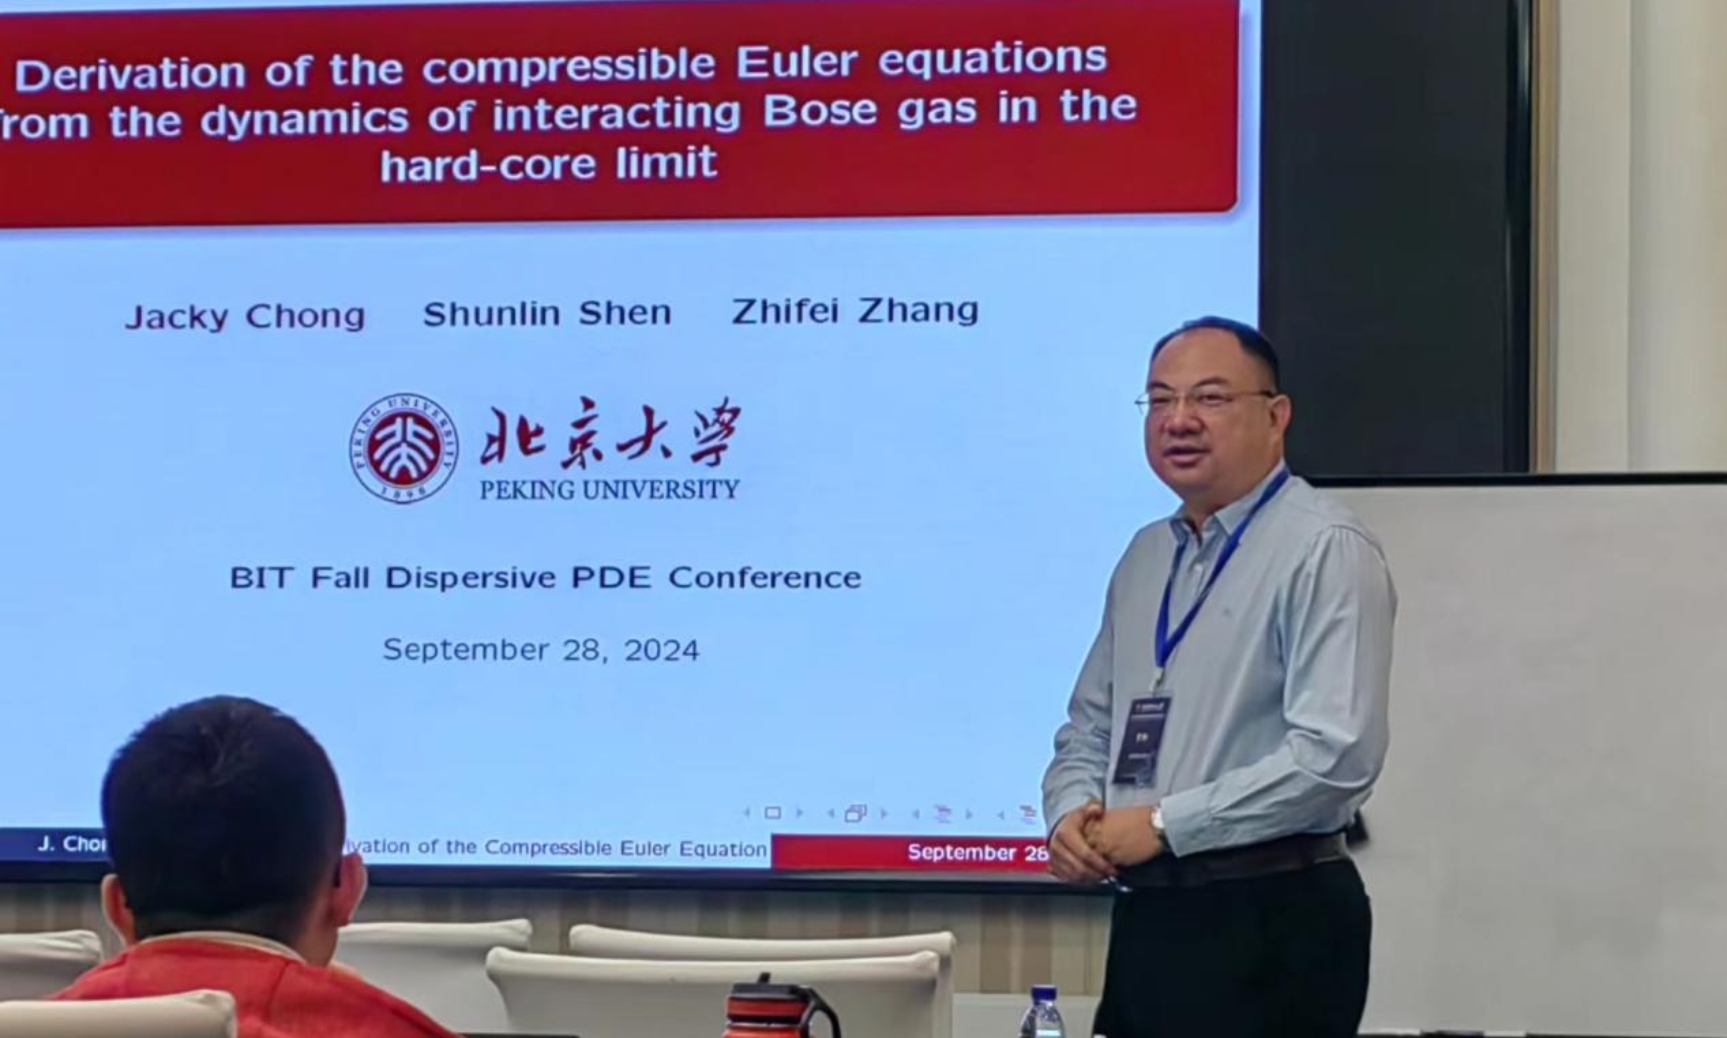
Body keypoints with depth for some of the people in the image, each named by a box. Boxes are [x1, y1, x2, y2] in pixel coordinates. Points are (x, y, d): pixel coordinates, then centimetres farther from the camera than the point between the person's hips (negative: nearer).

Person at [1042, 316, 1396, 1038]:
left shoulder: (1324, 550, -11)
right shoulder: (1146, 556, 15)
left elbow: (1335, 755, -21)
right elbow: (1090, 727, 21)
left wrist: (1163, 824, -16)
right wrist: (1073, 813, -1)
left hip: (1270, 926, -7)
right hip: (1149, 916, 7)